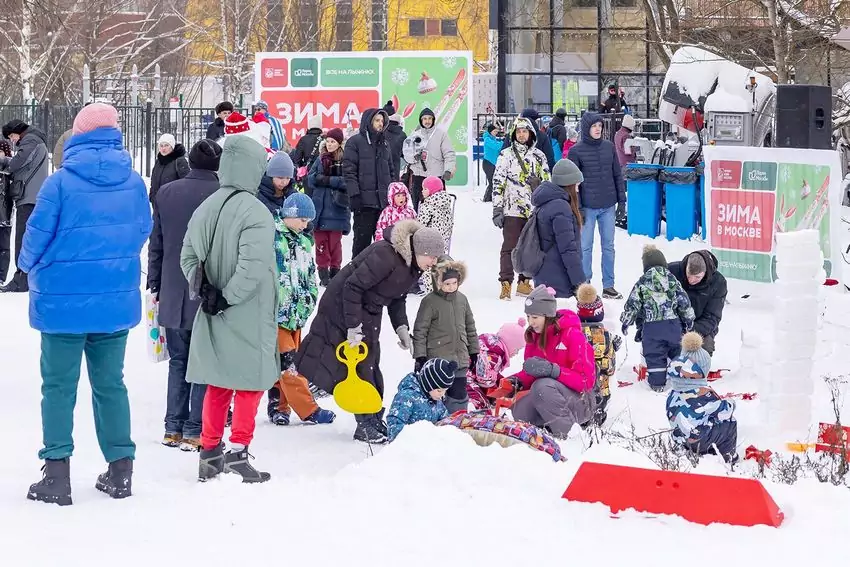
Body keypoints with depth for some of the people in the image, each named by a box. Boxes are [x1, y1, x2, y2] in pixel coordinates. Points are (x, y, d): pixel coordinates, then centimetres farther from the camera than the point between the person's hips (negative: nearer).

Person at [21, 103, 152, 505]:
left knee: (59, 386, 5)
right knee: (110, 383, 14)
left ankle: (57, 474, 1)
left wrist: (32, 268, 12)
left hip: (64, 300, -4)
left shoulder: (61, 182, -14)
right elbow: (142, 231, 8)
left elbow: (37, 235, -9)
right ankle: (120, 470, 16)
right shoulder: (133, 183, -2)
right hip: (116, 301, 4)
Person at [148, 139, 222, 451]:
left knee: (178, 361, 14)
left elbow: (155, 244, 9)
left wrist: (155, 284, 17)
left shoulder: (166, 193, 3)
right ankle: (195, 431, 3)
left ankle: (173, 428, 15)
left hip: (173, 294, 4)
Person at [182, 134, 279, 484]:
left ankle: (210, 455, 20)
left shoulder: (206, 208, 4)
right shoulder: (255, 212, -19)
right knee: (250, 384, 5)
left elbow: (187, 257, 8)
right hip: (248, 316, -7)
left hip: (213, 316, 7)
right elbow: (253, 267, -25)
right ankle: (237, 456, 3)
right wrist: (226, 298, -15)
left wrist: (204, 288, 4)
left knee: (217, 383, 15)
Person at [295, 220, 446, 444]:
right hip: (341, 305, -9)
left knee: (370, 365, 10)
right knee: (360, 366, -9)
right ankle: (366, 425, -4)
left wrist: (401, 327, -2)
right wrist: (354, 327, -28)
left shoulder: (414, 265, -1)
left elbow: (398, 297, 12)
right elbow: (352, 287, -29)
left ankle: (375, 420, 15)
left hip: (369, 312, 9)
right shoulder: (386, 255, -30)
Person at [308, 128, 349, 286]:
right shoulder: (321, 159, 12)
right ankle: (323, 272, 10)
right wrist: (319, 178, -11)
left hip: (336, 208, -4)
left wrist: (329, 180, -15)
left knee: (335, 241, 2)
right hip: (320, 206, 4)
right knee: (320, 240, 3)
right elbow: (310, 178, 9)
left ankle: (335, 271, 12)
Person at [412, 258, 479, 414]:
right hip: (437, 359, -5)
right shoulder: (430, 301, -8)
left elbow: (470, 326, 18)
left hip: (459, 359, 5)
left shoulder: (462, 299, 8)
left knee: (459, 395, 7)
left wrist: (474, 351, 19)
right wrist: (420, 356, -10)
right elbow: (420, 330, -7)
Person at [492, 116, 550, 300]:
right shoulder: (506, 155, 0)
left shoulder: (539, 156, 10)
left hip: (534, 210, 4)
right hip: (512, 210, -4)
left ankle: (524, 283, 18)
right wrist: (497, 210, -9)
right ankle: (506, 284, -4)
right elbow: (498, 183, -3)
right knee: (509, 247, -5)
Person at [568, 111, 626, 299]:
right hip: (588, 207, -4)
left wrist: (621, 201, 7)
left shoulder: (609, 147, 6)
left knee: (608, 246, 8)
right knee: (586, 247, 2)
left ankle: (608, 286, 15)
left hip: (608, 206, 4)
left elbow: (618, 175, 11)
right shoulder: (576, 151, -5)